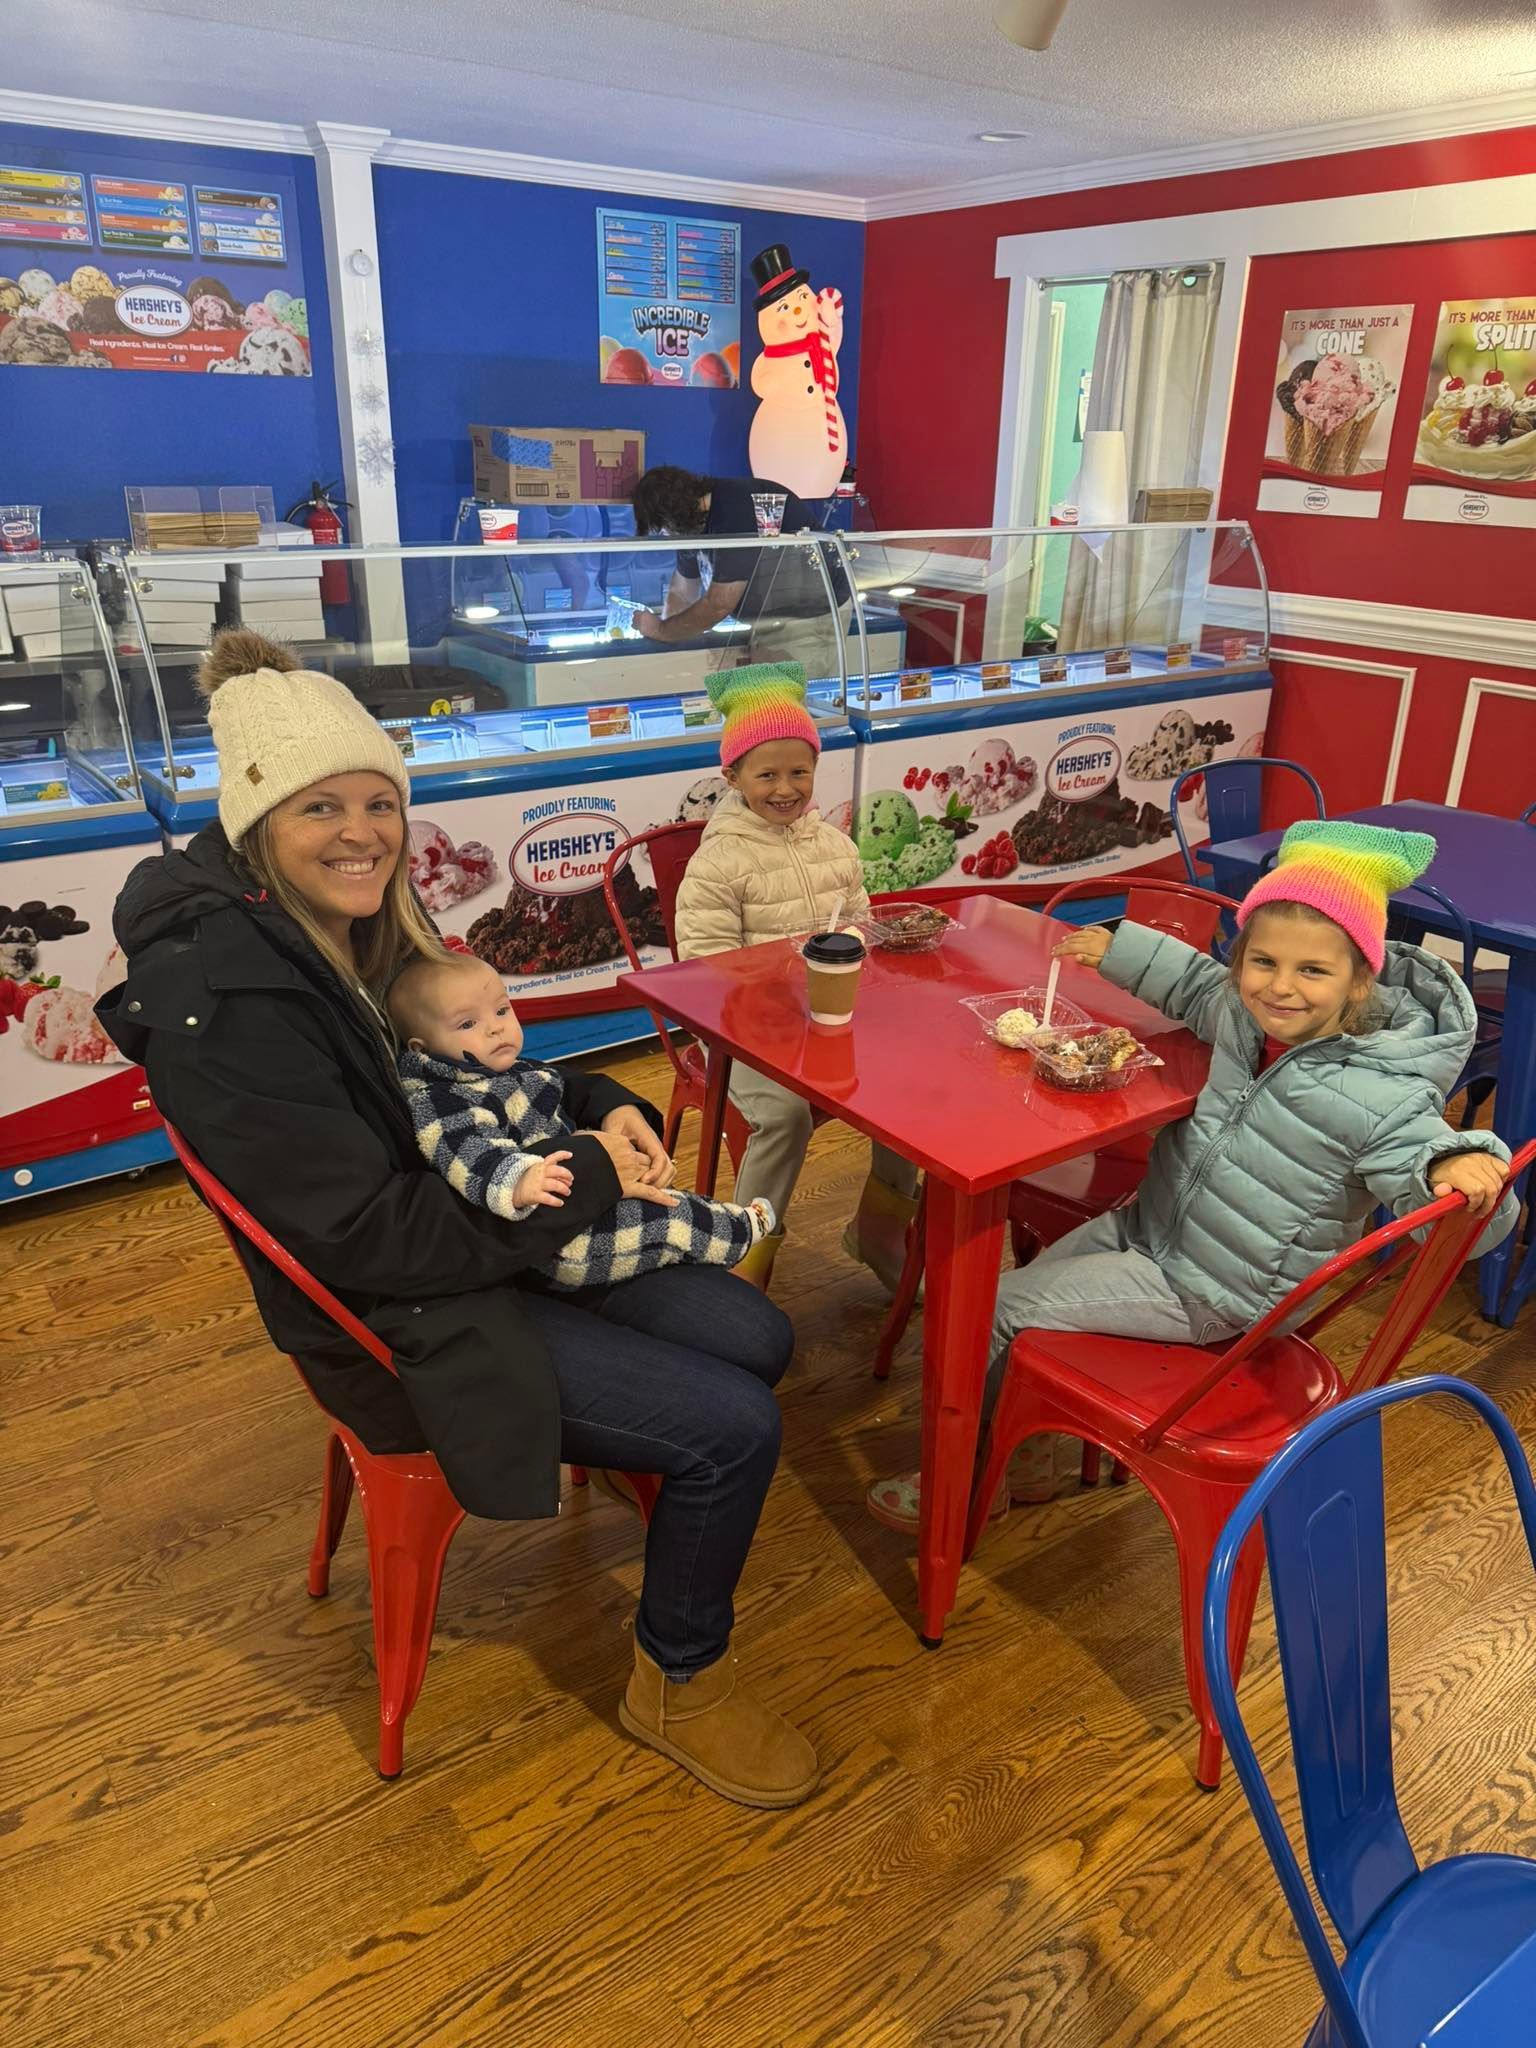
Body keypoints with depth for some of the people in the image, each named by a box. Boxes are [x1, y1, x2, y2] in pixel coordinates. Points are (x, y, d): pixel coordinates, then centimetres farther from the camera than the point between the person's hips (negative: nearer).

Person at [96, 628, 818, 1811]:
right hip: (398, 1323, -8)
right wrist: (589, 1180, -20)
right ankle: (679, 1682, 14)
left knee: (758, 1340, 6)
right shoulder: (219, 994, -26)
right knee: (735, 1428, -11)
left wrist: (607, 1109, -7)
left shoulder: (362, 922, -1)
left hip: (492, 1239, 8)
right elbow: (373, 1235, -27)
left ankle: (640, 1454, 35)